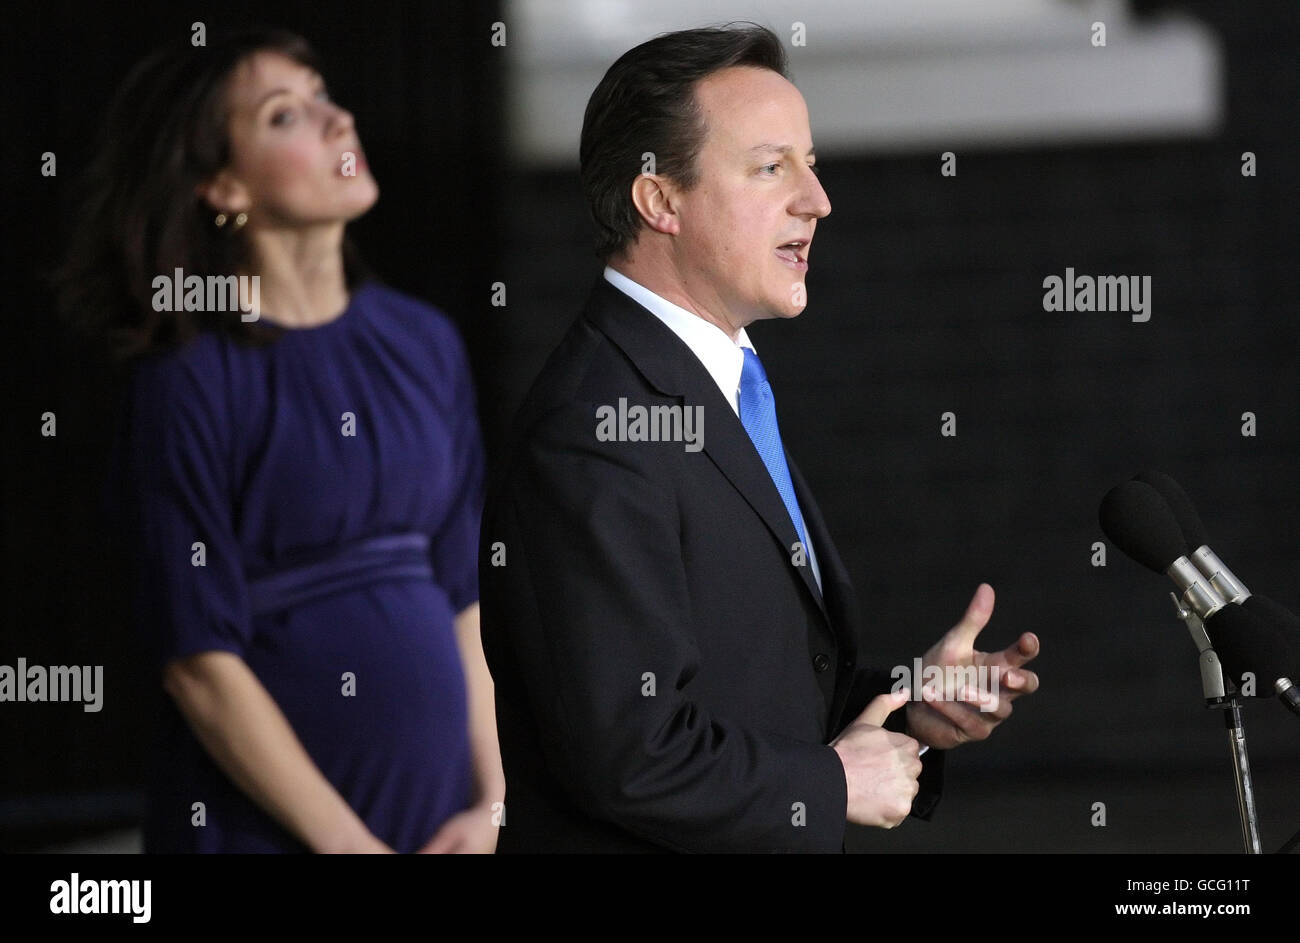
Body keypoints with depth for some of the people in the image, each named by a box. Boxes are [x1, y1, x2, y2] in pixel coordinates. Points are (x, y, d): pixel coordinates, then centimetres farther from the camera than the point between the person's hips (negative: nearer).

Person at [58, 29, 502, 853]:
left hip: (438, 806, 5)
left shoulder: (425, 343, 6)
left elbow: (466, 596, 7)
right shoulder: (188, 385, -10)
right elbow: (201, 664, -12)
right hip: (266, 823, -5)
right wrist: (350, 844, -13)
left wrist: (491, 805, -2)